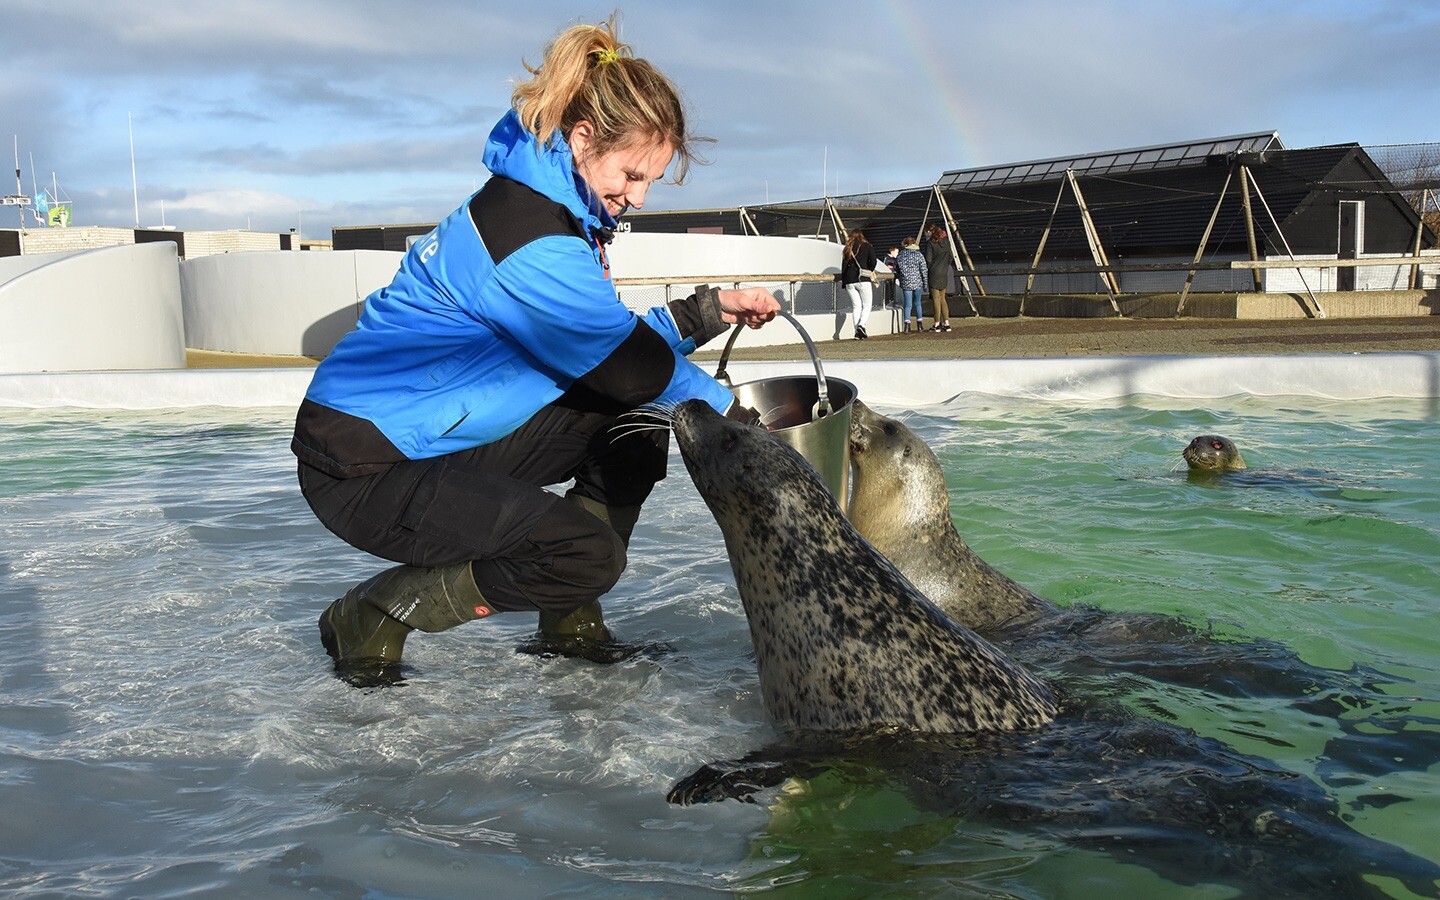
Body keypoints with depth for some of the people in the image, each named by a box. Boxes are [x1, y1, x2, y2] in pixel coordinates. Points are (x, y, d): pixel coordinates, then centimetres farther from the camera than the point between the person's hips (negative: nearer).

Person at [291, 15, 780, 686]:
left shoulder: (562, 210, 6)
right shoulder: (529, 242, -26)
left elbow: (609, 337, 12)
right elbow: (630, 364, -18)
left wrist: (703, 311, 0)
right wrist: (730, 414, -4)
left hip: (449, 438, 10)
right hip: (364, 468, -10)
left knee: (640, 423, 4)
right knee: (588, 555, -23)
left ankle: (570, 621, 12)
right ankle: (370, 618, -4)